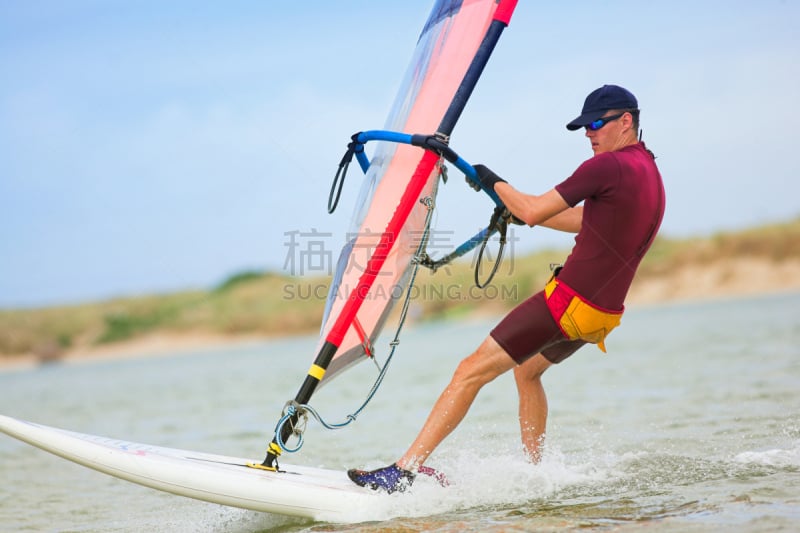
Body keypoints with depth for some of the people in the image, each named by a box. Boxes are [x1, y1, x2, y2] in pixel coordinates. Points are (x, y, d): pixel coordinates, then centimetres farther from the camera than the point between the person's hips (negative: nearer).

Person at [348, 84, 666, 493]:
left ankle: (405, 470, -11)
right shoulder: (651, 175, 16)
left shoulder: (608, 166, -14)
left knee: (471, 371, -8)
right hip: (603, 315, 10)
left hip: (567, 301, -9)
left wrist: (493, 182, 3)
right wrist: (518, 209, 31)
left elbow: (533, 212, -14)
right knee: (527, 370, 31)